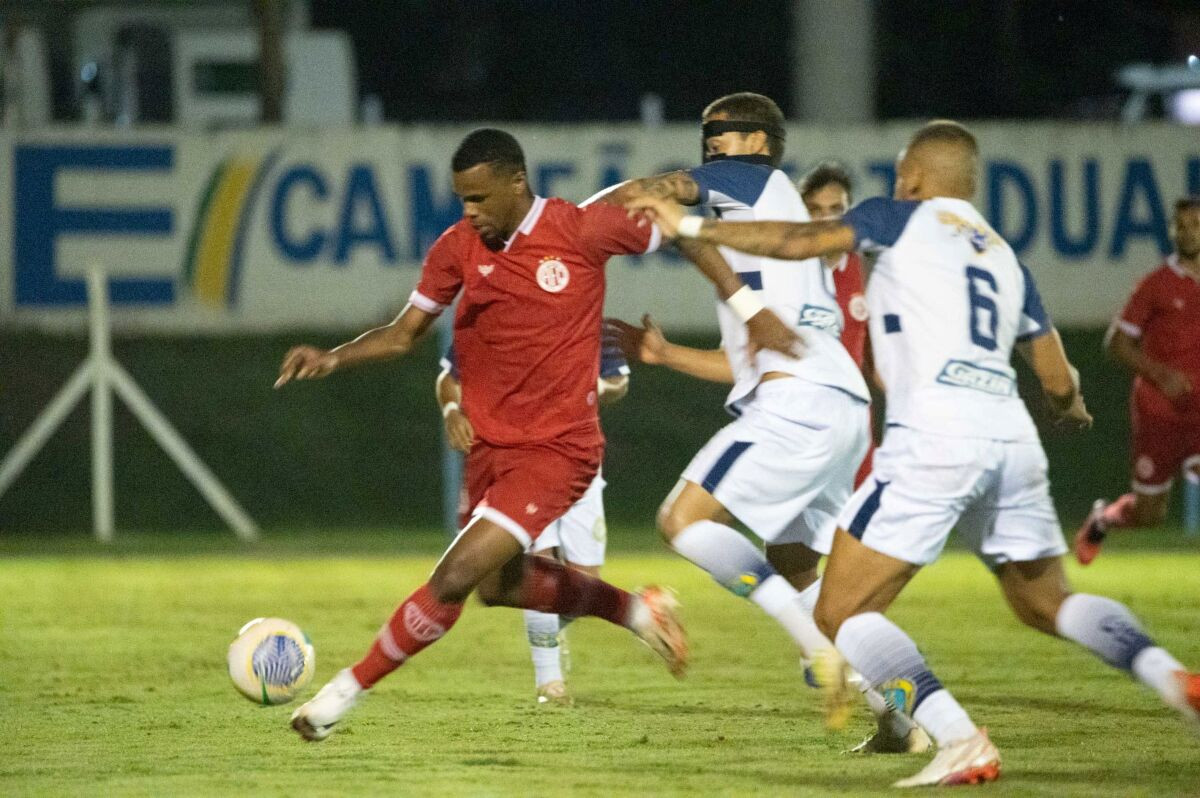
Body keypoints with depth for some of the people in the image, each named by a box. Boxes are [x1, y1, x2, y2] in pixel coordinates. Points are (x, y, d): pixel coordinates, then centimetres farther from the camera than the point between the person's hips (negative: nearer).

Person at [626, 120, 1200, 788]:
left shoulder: (906, 219, 11)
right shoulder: (1006, 259, 26)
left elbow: (800, 242, -2)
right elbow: (1060, 381, 28)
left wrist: (690, 226, 6)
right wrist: (1073, 407, 51)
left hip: (935, 434, -7)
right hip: (1012, 433, 7)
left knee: (841, 613, -4)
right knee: (1047, 601, 25)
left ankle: (962, 742, -21)